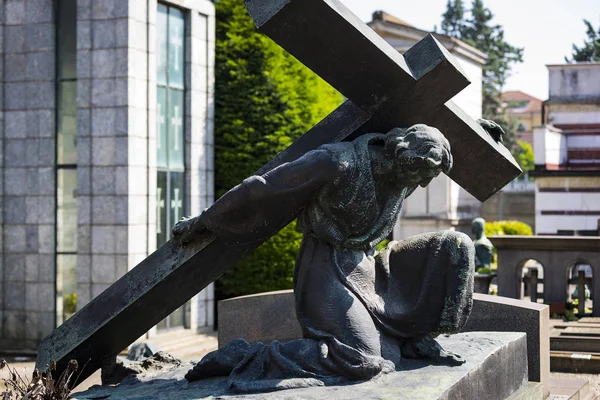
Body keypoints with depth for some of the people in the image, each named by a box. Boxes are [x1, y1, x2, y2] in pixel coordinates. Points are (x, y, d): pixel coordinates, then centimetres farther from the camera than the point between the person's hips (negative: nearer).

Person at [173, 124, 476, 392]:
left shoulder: (402, 172, -3)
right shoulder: (335, 163, -26)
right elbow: (260, 189, -17)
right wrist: (202, 222, -10)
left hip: (367, 267, 8)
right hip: (327, 268, -8)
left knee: (456, 246, 0)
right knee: (363, 362, -26)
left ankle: (415, 337, 8)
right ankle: (242, 358, -17)